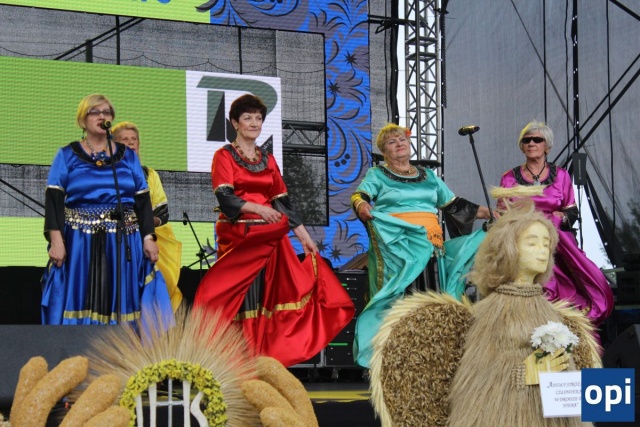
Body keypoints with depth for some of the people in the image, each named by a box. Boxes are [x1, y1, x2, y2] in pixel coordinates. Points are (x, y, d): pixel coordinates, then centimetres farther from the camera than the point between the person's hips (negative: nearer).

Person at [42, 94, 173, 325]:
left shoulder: (128, 156, 13)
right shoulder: (67, 156, 8)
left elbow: (143, 200, 10)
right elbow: (54, 200, -1)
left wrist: (148, 237, -2)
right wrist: (56, 239, -14)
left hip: (123, 244, 2)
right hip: (80, 242, -2)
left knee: (121, 304, 0)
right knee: (79, 304, -5)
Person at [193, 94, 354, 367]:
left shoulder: (268, 160, 18)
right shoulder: (224, 156, 5)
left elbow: (282, 201, 16)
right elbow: (224, 196, -10)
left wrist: (304, 237, 10)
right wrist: (256, 208, -26)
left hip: (270, 237, 4)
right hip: (238, 236, -4)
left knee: (267, 296, -4)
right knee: (240, 297, -10)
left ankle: (263, 360, -4)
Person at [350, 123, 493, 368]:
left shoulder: (428, 176, 23)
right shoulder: (377, 175, 12)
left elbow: (454, 205, 23)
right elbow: (360, 195, -4)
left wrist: (491, 215, 15)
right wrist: (362, 205, -29)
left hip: (432, 246, 4)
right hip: (396, 247, -4)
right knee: (399, 298, -14)